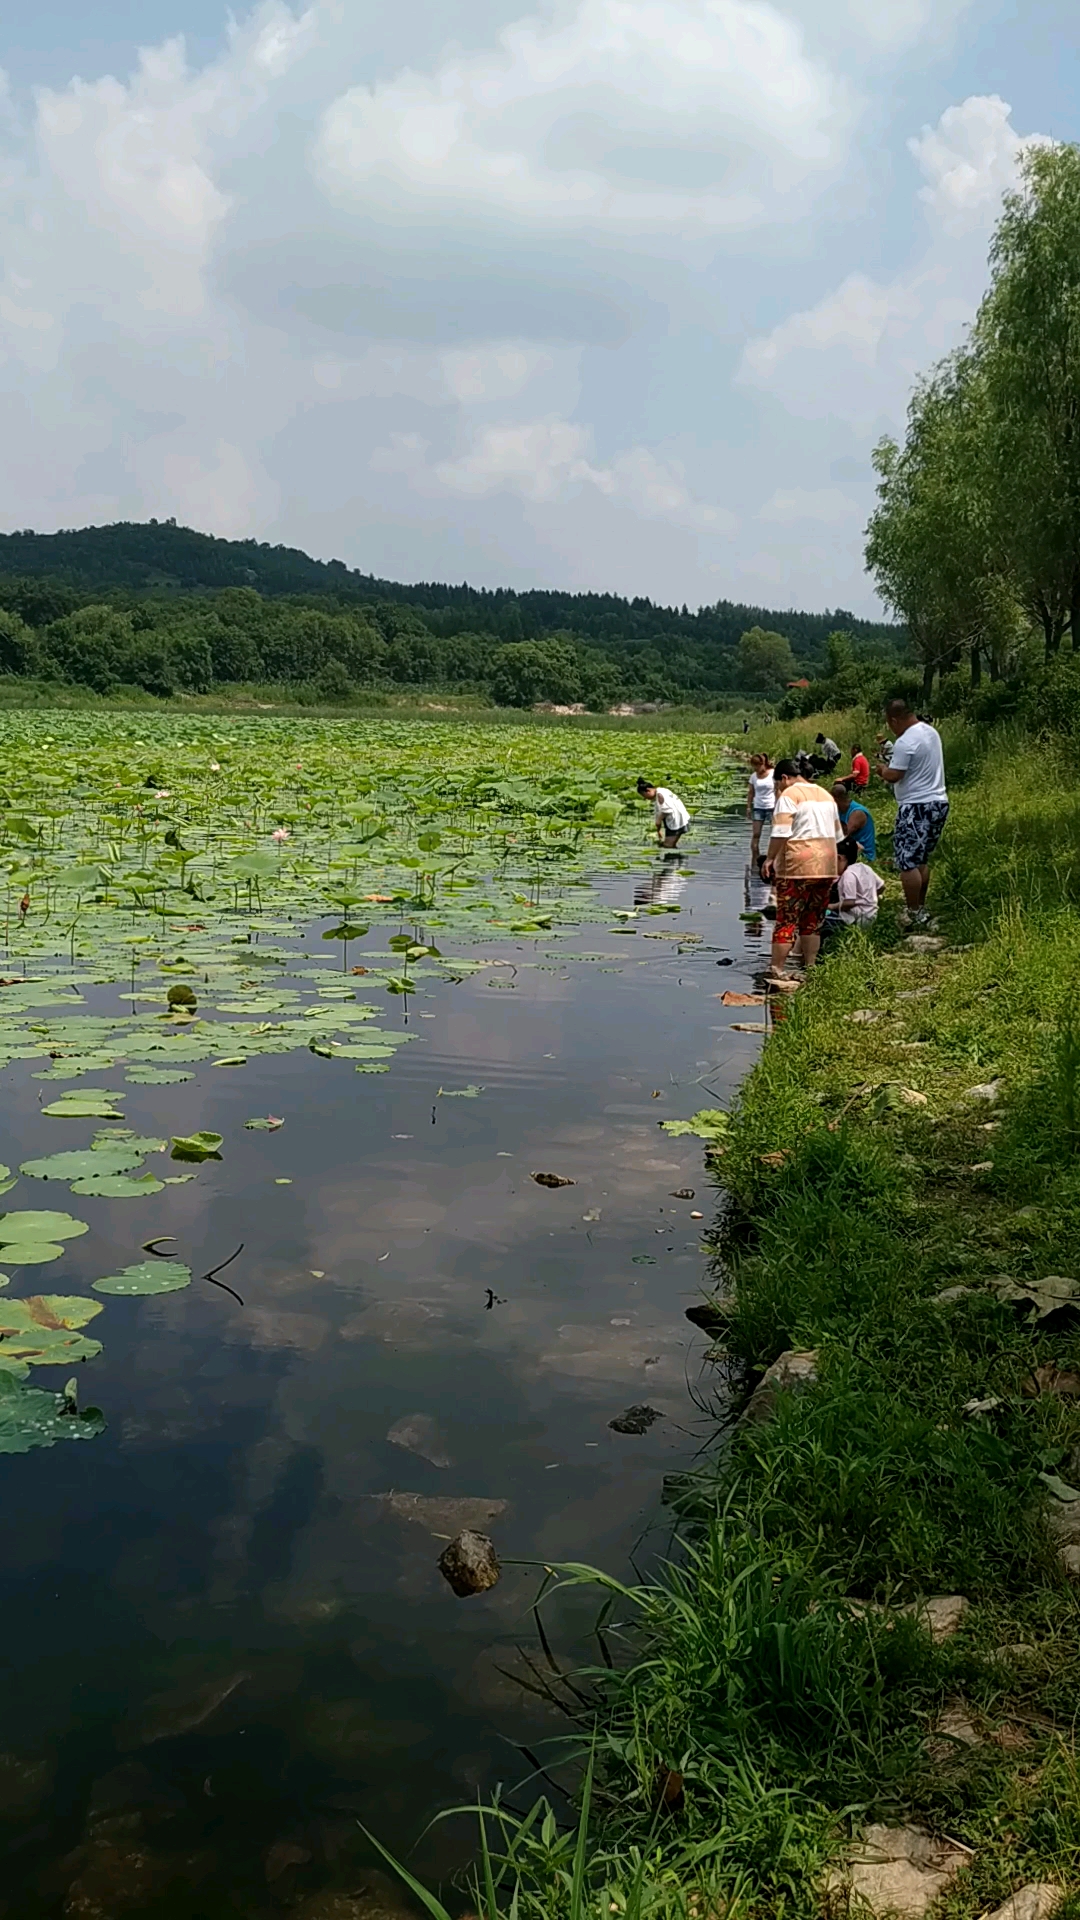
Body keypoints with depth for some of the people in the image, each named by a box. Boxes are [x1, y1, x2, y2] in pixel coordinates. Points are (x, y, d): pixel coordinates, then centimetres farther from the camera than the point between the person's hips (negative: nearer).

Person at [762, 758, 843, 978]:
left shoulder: (789, 795, -7)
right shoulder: (826, 795, 18)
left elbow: (781, 832, -17)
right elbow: (838, 834, 22)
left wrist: (770, 859, -9)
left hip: (797, 867, -7)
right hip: (826, 866, 7)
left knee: (786, 920, -6)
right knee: (813, 921, 12)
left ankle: (777, 971, -8)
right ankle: (810, 968, 13)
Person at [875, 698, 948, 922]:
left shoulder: (905, 742, -18)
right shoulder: (931, 731, 12)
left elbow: (894, 775, -20)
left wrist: (882, 770, 2)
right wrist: (890, 767, 16)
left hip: (917, 807, -10)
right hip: (938, 803, 10)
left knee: (907, 862, -5)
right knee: (922, 860, 19)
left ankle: (915, 915, -4)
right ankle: (921, 908, 25)